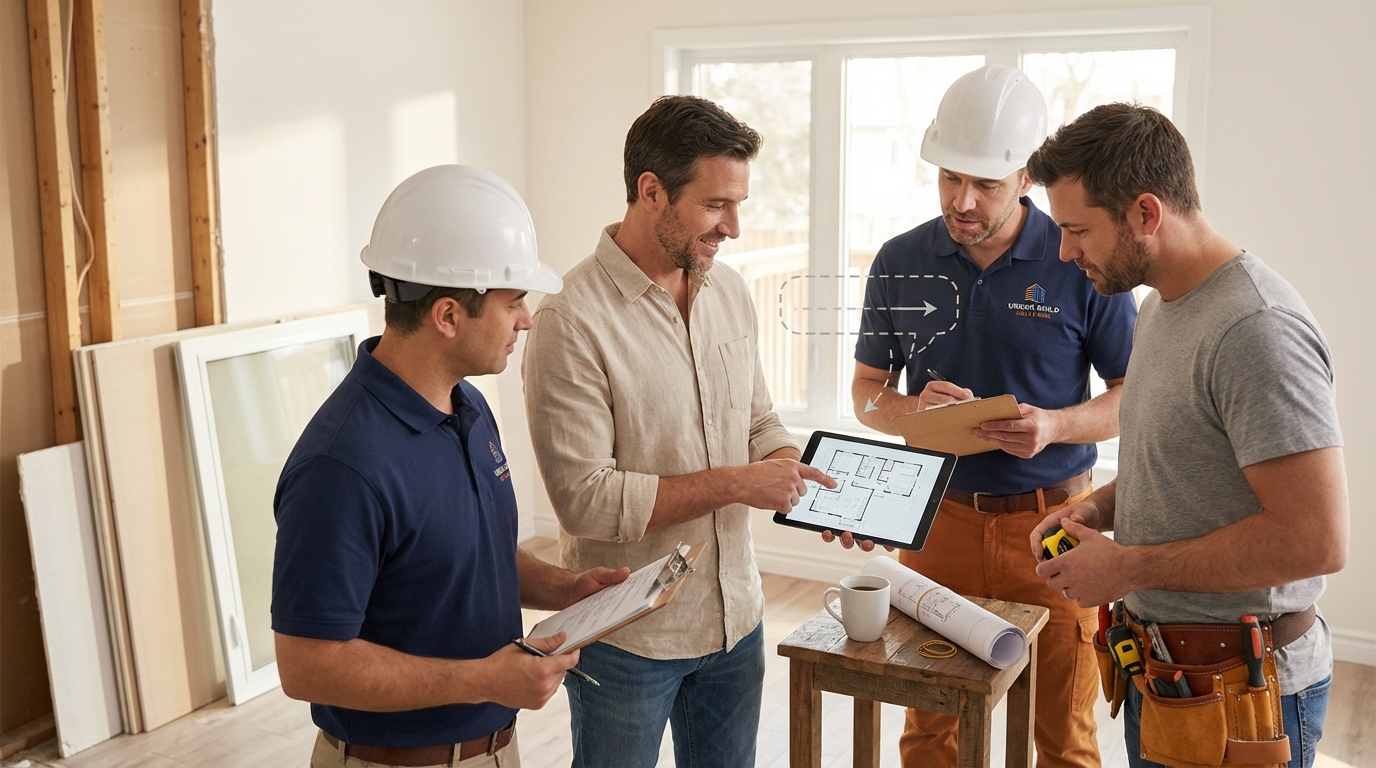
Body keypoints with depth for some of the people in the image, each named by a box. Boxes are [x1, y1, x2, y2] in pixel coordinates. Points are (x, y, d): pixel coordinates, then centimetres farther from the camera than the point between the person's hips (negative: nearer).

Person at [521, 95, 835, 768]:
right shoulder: (573, 321, -20)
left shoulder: (728, 290, 2)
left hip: (736, 615, 6)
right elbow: (583, 498, -24)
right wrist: (735, 484, -22)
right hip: (627, 639, -6)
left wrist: (800, 482, -7)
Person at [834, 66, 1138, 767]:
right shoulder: (901, 263, 1)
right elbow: (867, 391, 9)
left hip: (1050, 518, -2)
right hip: (937, 516, 2)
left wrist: (1055, 426, -20)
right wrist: (914, 412, -13)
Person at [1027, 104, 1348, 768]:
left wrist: (1126, 568, -20)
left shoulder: (1257, 328, -23)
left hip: (1239, 692, -9)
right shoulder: (1161, 304, 8)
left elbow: (1316, 539, -28)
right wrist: (1098, 506, 3)